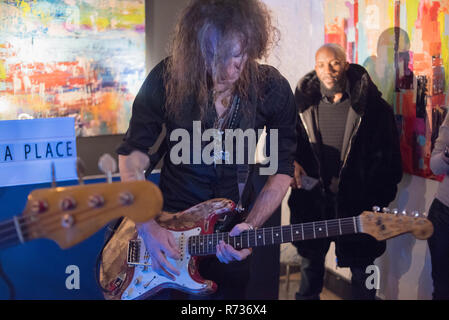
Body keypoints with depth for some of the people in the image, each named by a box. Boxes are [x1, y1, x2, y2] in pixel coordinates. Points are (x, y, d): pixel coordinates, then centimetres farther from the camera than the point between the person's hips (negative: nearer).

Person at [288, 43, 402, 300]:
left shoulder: (371, 104, -7)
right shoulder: (304, 101, 3)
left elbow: (388, 155, -5)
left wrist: (379, 198, -10)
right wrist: (294, 163, -5)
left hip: (357, 201, -3)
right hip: (313, 199, 3)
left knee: (361, 265, 9)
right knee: (311, 260, 17)